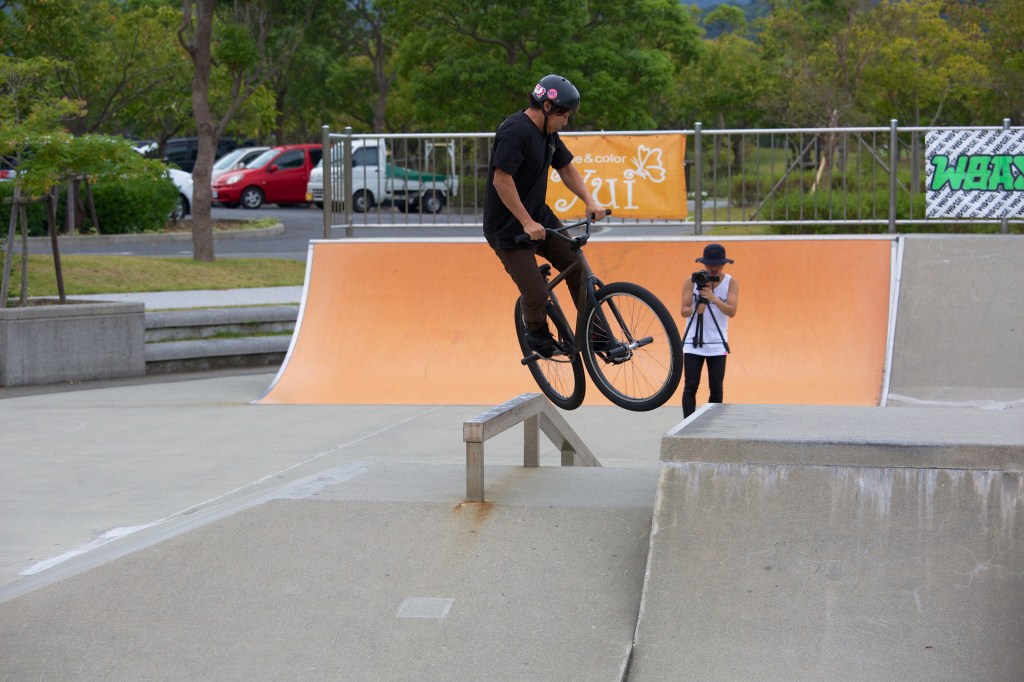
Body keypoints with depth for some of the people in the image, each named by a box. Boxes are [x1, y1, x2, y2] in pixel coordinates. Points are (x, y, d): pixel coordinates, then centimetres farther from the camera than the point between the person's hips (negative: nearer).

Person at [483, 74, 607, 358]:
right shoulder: (515, 131, -22)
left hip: (539, 217, 9)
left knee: (577, 267, -1)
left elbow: (566, 168, 17)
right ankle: (536, 332, 19)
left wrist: (590, 201, 2)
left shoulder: (548, 133, 7)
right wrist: (527, 223, -27)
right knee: (537, 295, -12)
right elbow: (502, 180, -27)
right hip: (507, 227, -9)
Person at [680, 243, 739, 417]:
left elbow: (731, 311, -12)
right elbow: (684, 311, -5)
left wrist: (713, 298, -28)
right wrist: (695, 310, -27)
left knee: (716, 388, -2)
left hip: (717, 344, 1)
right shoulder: (691, 281, -1)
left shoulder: (731, 283, 0)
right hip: (693, 342, -1)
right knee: (690, 386, -8)